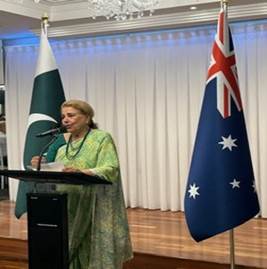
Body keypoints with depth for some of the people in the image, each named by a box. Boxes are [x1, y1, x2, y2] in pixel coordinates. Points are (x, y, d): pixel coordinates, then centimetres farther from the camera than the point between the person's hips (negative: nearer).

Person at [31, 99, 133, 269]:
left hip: (94, 209, -5)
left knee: (96, 254, -5)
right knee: (66, 254, 5)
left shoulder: (102, 138, -2)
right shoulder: (61, 140, 14)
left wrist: (82, 172, -30)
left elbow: (110, 170, -14)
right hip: (65, 207, 5)